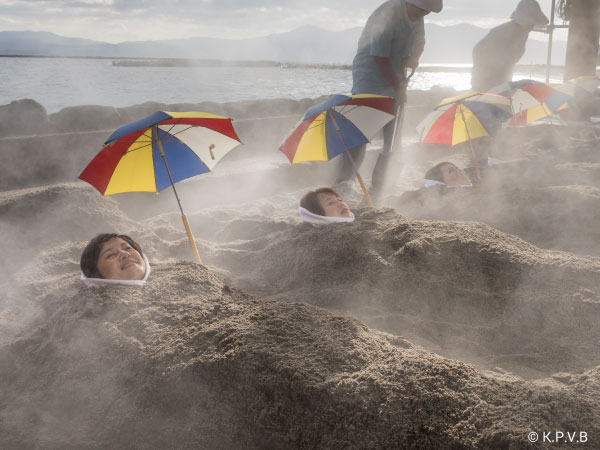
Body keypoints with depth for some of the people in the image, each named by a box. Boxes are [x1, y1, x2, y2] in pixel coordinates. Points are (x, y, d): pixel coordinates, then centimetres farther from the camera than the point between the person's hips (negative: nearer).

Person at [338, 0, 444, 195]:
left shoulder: (417, 16, 1)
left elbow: (419, 42, 18)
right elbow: (380, 58, -25)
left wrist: (414, 57, -6)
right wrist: (399, 88, -19)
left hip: (395, 86, 8)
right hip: (369, 86, -7)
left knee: (393, 139, 8)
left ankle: (378, 187, 20)